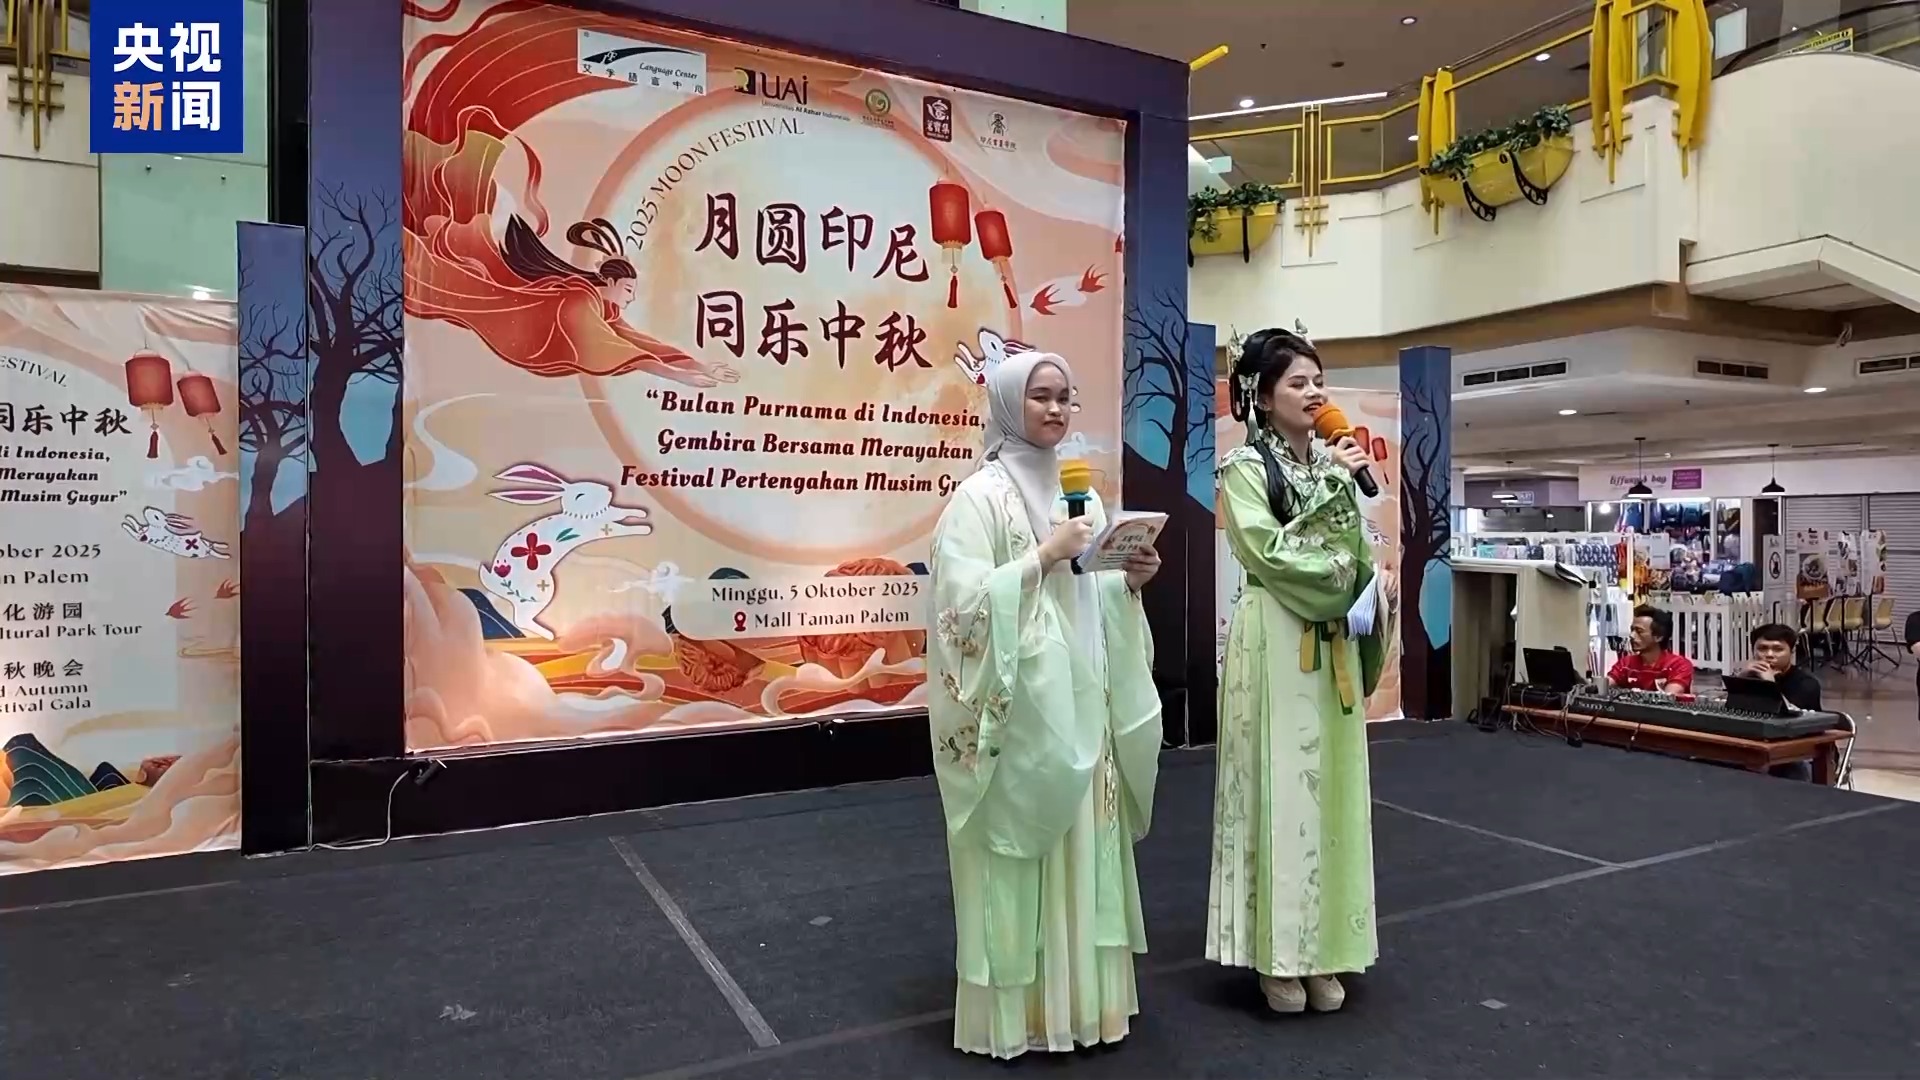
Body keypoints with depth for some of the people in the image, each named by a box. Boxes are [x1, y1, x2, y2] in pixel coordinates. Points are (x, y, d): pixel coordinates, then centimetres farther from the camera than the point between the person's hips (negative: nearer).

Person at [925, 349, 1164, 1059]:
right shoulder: (980, 495, -9)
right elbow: (965, 600, -17)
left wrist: (1126, 582, 1)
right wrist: (1044, 554, -20)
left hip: (1079, 701, 7)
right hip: (1017, 706, -7)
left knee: (1081, 843, 13)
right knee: (1019, 849, 1)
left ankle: (1076, 994, 29)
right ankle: (1017, 1008, 17)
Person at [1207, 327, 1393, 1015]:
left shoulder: (1333, 462, 12)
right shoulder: (1245, 467, -5)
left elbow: (1359, 556, 17)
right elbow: (1270, 554, -16)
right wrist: (1332, 487, -12)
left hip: (1334, 645, 6)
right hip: (1277, 644, -6)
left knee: (1329, 788, 9)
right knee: (1279, 789, -1)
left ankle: (1321, 951, 20)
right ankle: (1277, 954, 12)